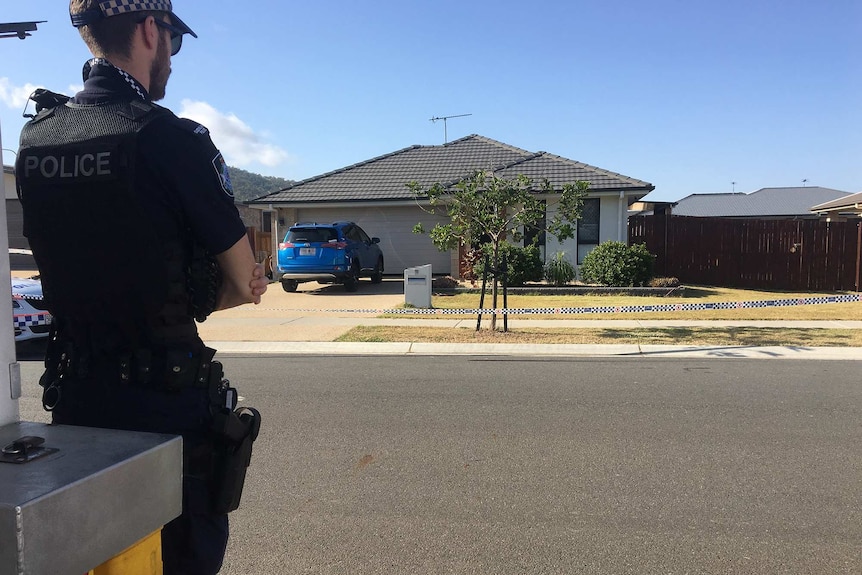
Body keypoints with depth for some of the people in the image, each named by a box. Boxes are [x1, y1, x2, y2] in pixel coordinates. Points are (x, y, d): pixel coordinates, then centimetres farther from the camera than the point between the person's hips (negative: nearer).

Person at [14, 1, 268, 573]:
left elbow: (99, 272, 9)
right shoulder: (171, 138, -17)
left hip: (74, 396, 7)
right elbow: (244, 277, -10)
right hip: (167, 399, -6)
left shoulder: (34, 139, 3)